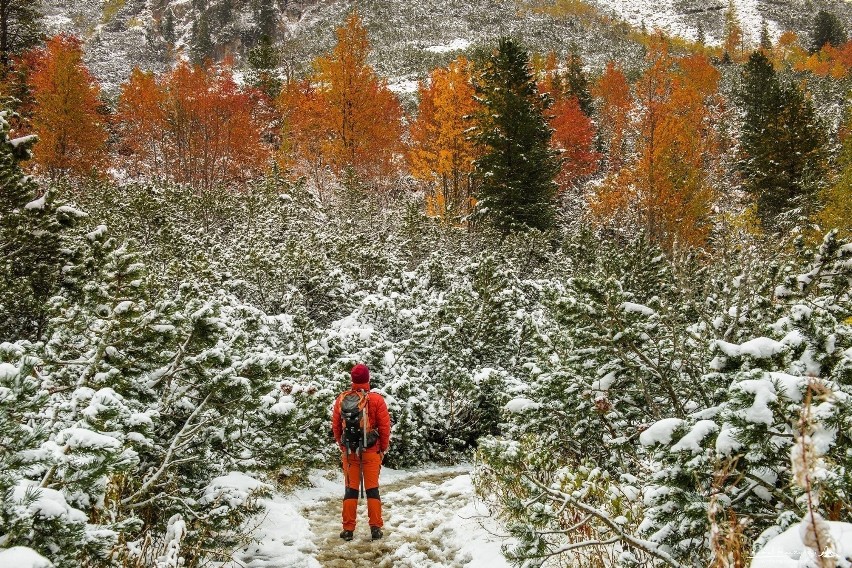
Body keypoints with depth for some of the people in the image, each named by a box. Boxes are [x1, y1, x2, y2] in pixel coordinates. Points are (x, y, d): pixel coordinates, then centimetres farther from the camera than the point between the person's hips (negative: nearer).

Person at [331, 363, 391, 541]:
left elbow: (336, 426, 5)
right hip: (371, 451, -2)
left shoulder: (342, 399, -3)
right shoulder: (376, 399, -9)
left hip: (349, 451, 2)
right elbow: (385, 426, -6)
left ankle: (348, 529, 10)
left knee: (351, 489, 9)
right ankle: (375, 528, 8)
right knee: (372, 489, 6)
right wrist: (383, 448, 7)